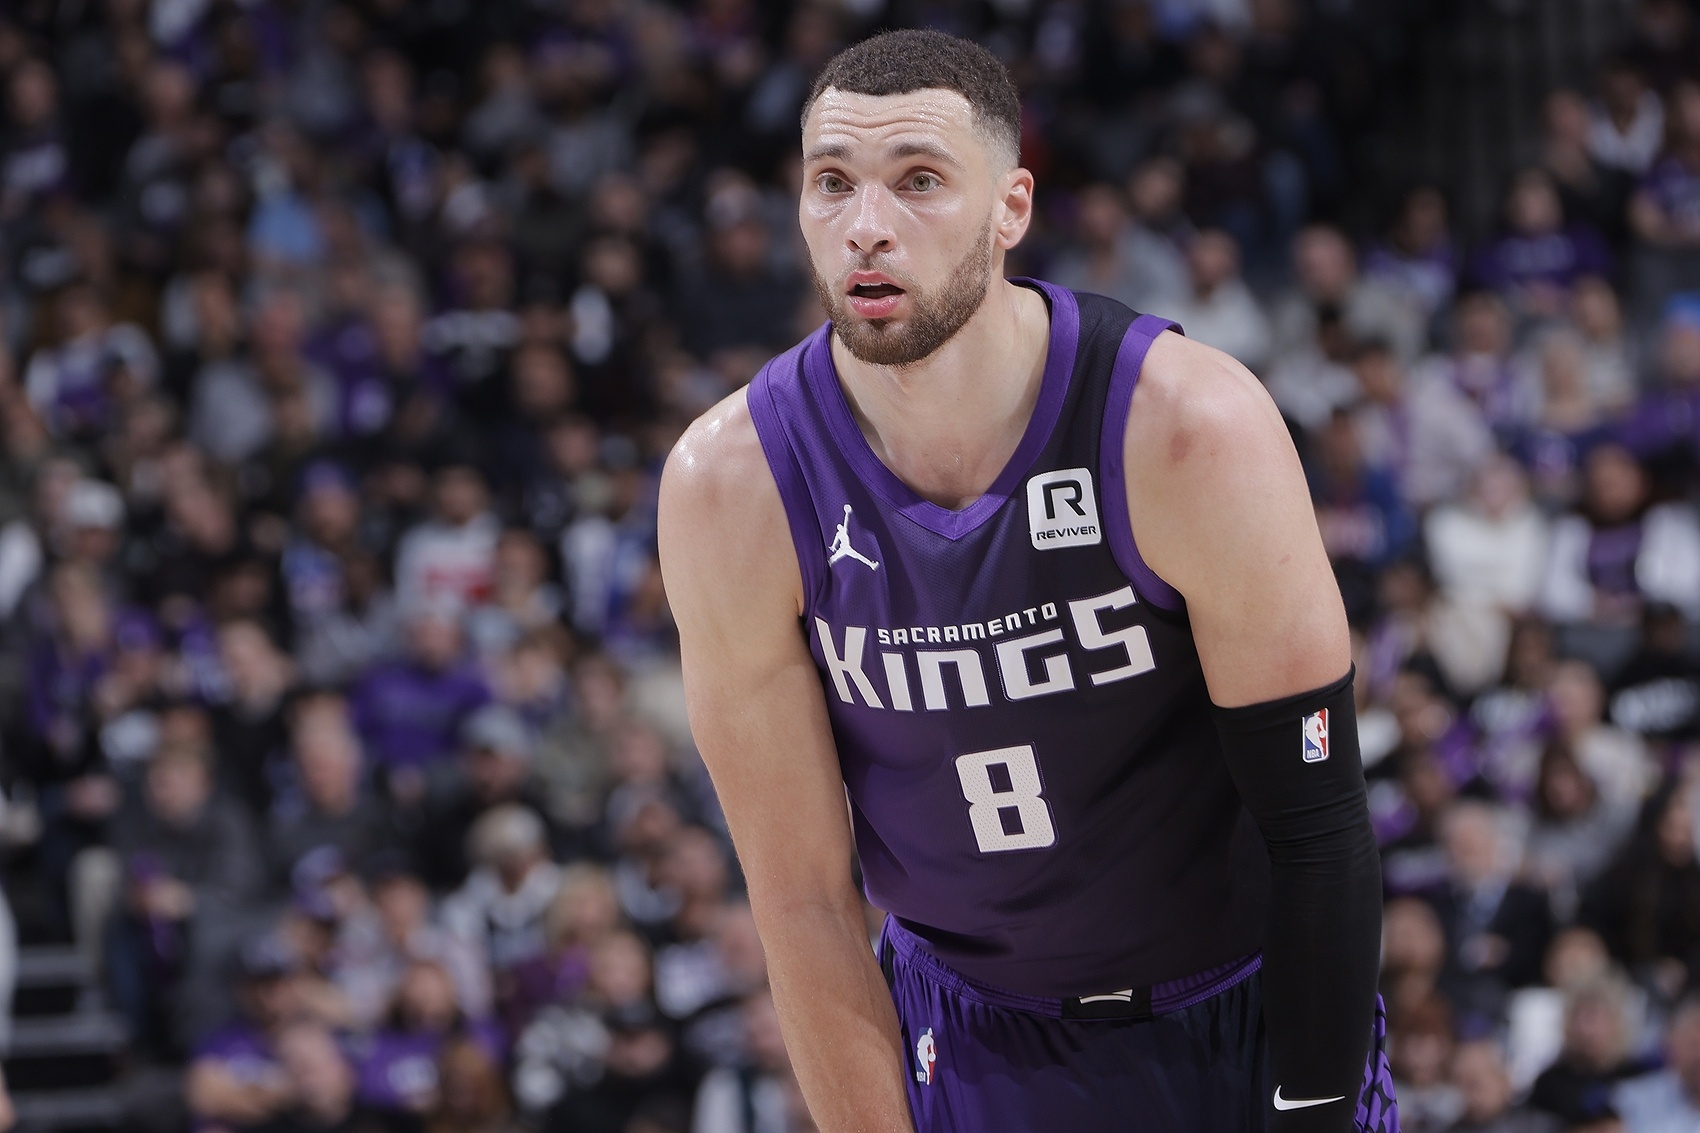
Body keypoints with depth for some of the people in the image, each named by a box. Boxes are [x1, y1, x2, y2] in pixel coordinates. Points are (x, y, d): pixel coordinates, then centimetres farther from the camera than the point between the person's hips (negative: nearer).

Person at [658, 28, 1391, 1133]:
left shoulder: (1193, 429, -22)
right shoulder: (731, 489, -16)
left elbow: (1317, 829, -16)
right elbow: (802, 894, -10)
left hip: (1248, 1020, -1)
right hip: (971, 1038, 1)